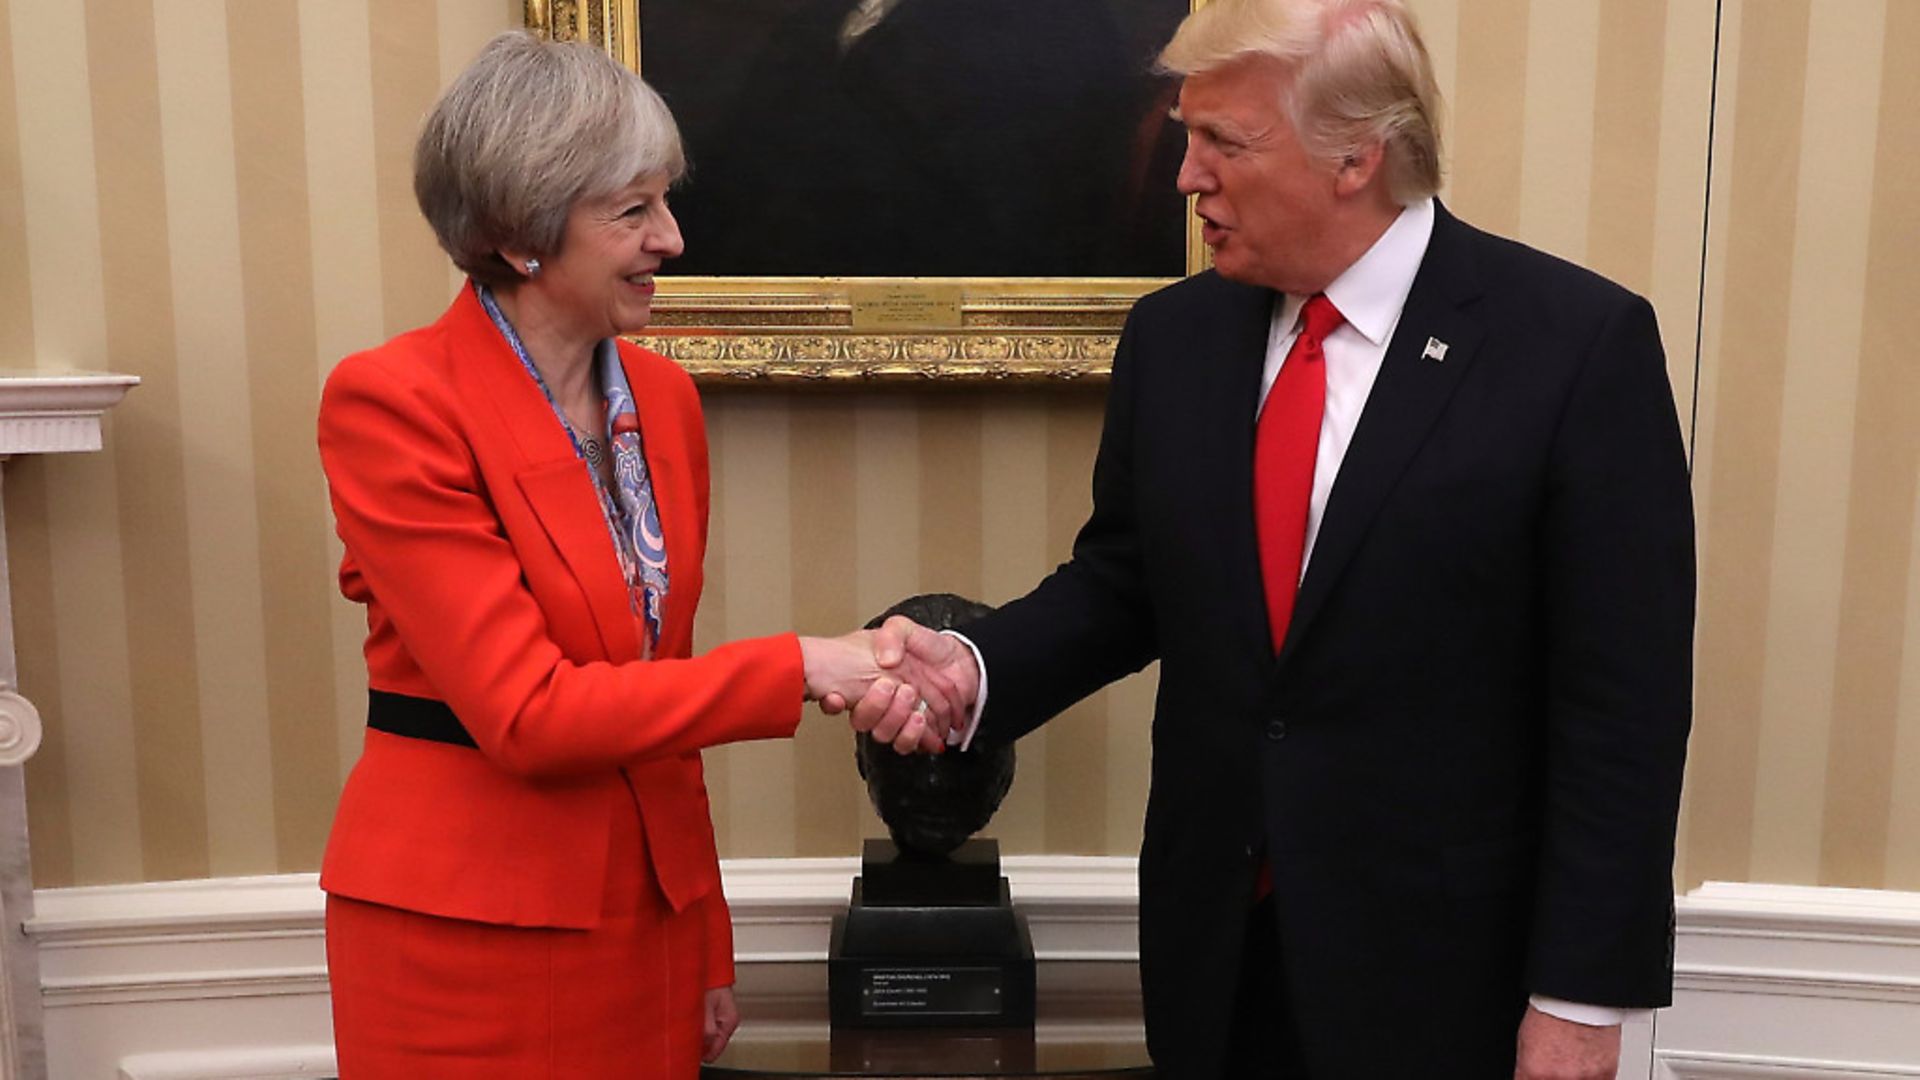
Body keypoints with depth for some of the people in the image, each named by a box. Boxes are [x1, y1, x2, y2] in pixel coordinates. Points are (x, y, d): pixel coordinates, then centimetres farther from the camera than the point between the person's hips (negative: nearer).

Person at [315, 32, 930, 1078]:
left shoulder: (664, 396, 3)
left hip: (646, 903, 5)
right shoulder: (390, 402, -16)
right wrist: (793, 668, -20)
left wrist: (708, 946, 12)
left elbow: (656, 684, 9)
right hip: (463, 924, -5)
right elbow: (525, 709, -20)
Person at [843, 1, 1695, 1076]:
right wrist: (976, 668, -11)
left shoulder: (1577, 342, -13)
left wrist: (1582, 990, -11)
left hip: (1441, 960, -3)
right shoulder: (1175, 335, 0)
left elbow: (1622, 700, -12)